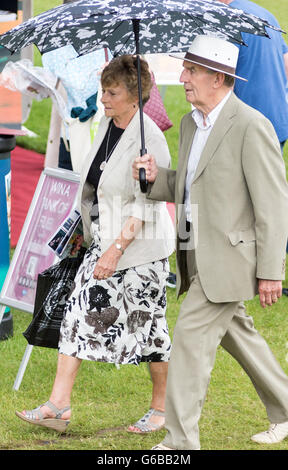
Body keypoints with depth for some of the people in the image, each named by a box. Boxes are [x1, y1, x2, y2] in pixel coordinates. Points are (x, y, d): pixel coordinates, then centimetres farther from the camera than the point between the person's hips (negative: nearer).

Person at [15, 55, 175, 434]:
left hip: (139, 246, -8)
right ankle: (58, 405, 0)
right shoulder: (108, 125, 6)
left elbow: (145, 206, -21)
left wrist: (116, 249, -24)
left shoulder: (148, 138, -18)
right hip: (105, 241, 8)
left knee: (148, 325, 3)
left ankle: (162, 407, 18)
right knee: (80, 313, 1)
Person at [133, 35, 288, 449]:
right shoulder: (191, 124, 10)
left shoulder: (251, 126, -17)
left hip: (229, 255, -9)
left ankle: (181, 440, -6)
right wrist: (157, 178, -2)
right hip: (199, 255, 9)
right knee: (236, 333, 19)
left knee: (191, 335, -11)